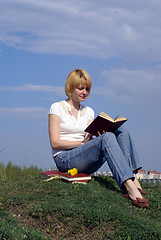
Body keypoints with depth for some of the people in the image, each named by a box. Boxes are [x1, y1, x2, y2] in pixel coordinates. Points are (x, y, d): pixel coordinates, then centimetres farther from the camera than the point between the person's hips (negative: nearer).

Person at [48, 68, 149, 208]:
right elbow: (55, 143, -7)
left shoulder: (88, 111, 18)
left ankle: (133, 180, -30)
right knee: (107, 137, -31)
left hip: (87, 164, 6)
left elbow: (90, 138, 12)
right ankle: (129, 187, -45)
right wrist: (83, 143, -14)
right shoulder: (57, 108, 1)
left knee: (121, 132, -16)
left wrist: (98, 136, -11)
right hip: (65, 160, -6)